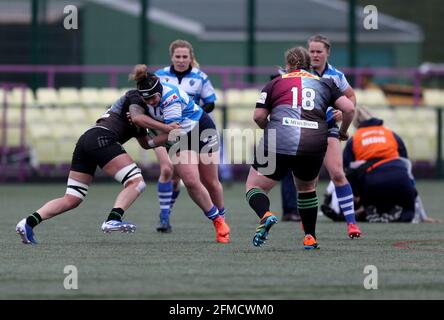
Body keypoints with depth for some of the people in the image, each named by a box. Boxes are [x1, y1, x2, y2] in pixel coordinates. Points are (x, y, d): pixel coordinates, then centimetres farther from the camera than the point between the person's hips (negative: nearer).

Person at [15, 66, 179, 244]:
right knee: (136, 182, -15)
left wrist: (167, 136, 23)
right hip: (101, 138, -9)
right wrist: (165, 127, -10)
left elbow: (145, 143, 35)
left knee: (71, 200, 6)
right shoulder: (135, 97, 11)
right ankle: (113, 220, -33)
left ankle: (29, 222, -7)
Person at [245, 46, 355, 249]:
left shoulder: (275, 83, 13)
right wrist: (342, 132, 26)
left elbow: (259, 116, 5)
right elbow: (349, 109, 9)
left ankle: (265, 216, -22)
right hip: (314, 146, 3)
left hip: (279, 144, -3)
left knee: (254, 186, 9)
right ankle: (310, 238, 27)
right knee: (306, 188, 30)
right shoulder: (324, 84, 19)